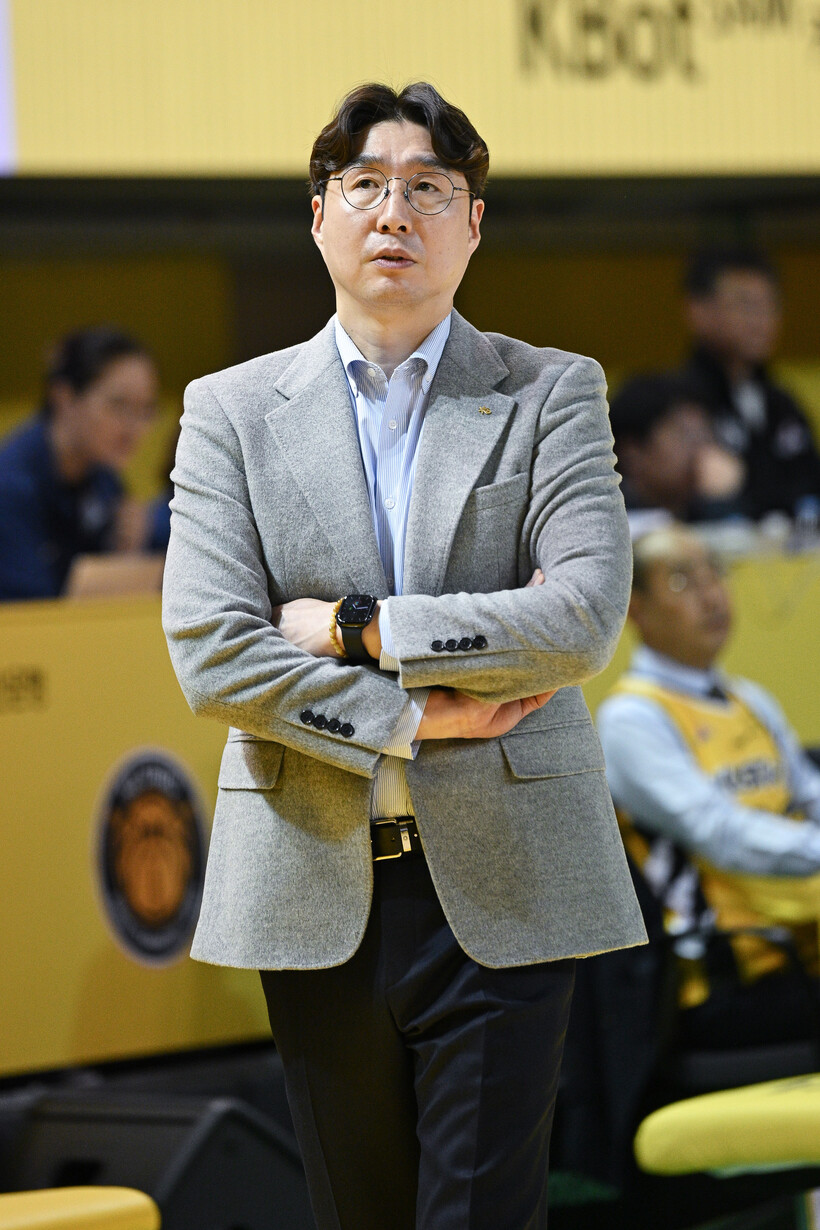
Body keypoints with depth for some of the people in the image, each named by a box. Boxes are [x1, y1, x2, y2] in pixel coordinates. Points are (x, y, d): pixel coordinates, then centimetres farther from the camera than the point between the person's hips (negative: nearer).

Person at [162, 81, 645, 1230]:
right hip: (313, 889, 2)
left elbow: (585, 616, -10)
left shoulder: (551, 393, 5)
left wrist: (354, 628, -10)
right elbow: (210, 653, -4)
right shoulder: (230, 411, 7)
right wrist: (413, 719, -10)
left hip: (503, 885, -2)